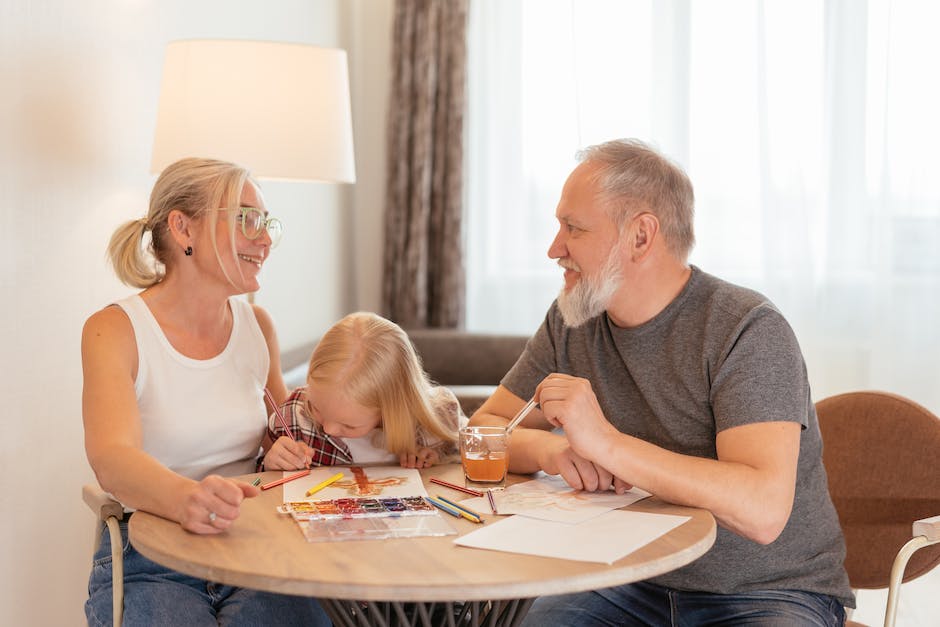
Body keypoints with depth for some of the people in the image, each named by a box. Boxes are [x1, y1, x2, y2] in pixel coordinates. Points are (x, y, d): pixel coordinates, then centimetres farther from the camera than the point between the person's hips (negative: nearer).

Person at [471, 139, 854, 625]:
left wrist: (605, 442, -31)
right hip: (638, 587, 4)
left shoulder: (748, 330, -17)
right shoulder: (572, 321, 3)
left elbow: (762, 511, -28)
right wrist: (551, 449, -16)